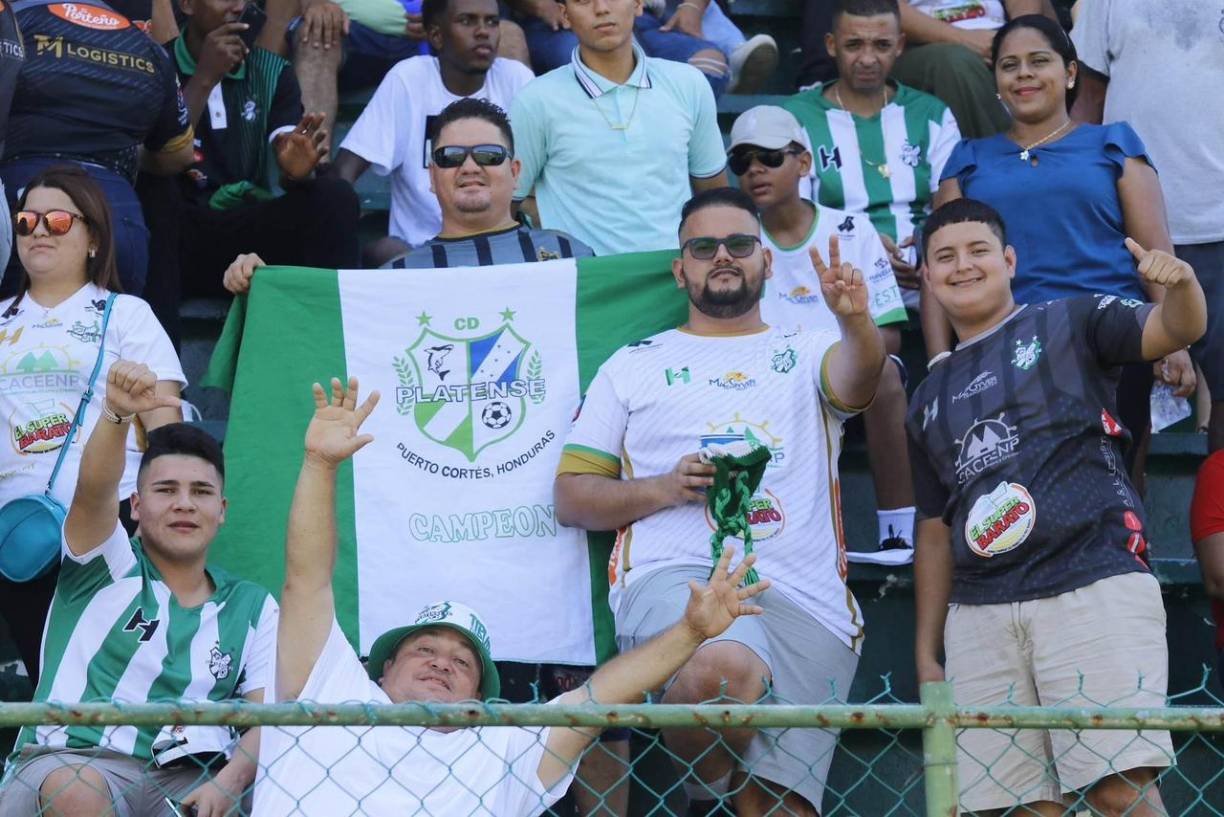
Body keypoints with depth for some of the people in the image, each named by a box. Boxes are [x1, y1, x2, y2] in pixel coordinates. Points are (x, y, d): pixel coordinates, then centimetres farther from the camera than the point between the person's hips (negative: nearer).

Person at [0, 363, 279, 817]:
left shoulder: (253, 608, 17)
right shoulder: (108, 566, 10)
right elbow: (94, 489, -11)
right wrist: (118, 413, -32)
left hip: (190, 781, 2)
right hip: (67, 762, -2)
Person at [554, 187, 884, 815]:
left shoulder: (808, 354, 22)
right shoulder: (635, 365, 21)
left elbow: (857, 380, -3)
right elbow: (572, 497, 16)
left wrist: (854, 321, -26)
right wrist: (666, 488, -3)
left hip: (804, 598, 1)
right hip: (675, 576, -1)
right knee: (726, 668, -36)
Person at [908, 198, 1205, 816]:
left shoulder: (1069, 323, 11)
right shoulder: (929, 400, 23)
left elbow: (1176, 331, -4)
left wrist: (1181, 286, -27)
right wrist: (926, 654, 18)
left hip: (1094, 586, -4)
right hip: (979, 614, 4)